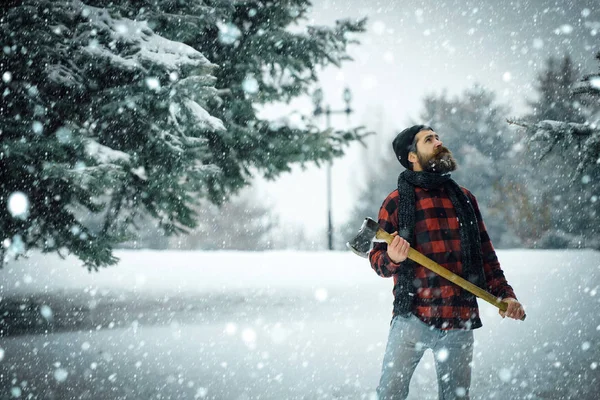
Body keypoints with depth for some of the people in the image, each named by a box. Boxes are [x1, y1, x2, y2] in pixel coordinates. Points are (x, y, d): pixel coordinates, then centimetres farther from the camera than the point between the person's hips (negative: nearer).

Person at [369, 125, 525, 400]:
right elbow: (377, 258, 2)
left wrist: (504, 294, 8)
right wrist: (392, 258, -20)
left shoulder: (465, 199, 14)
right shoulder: (396, 201, 3)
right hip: (412, 318, -3)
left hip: (460, 323, 3)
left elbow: (486, 255, 19)